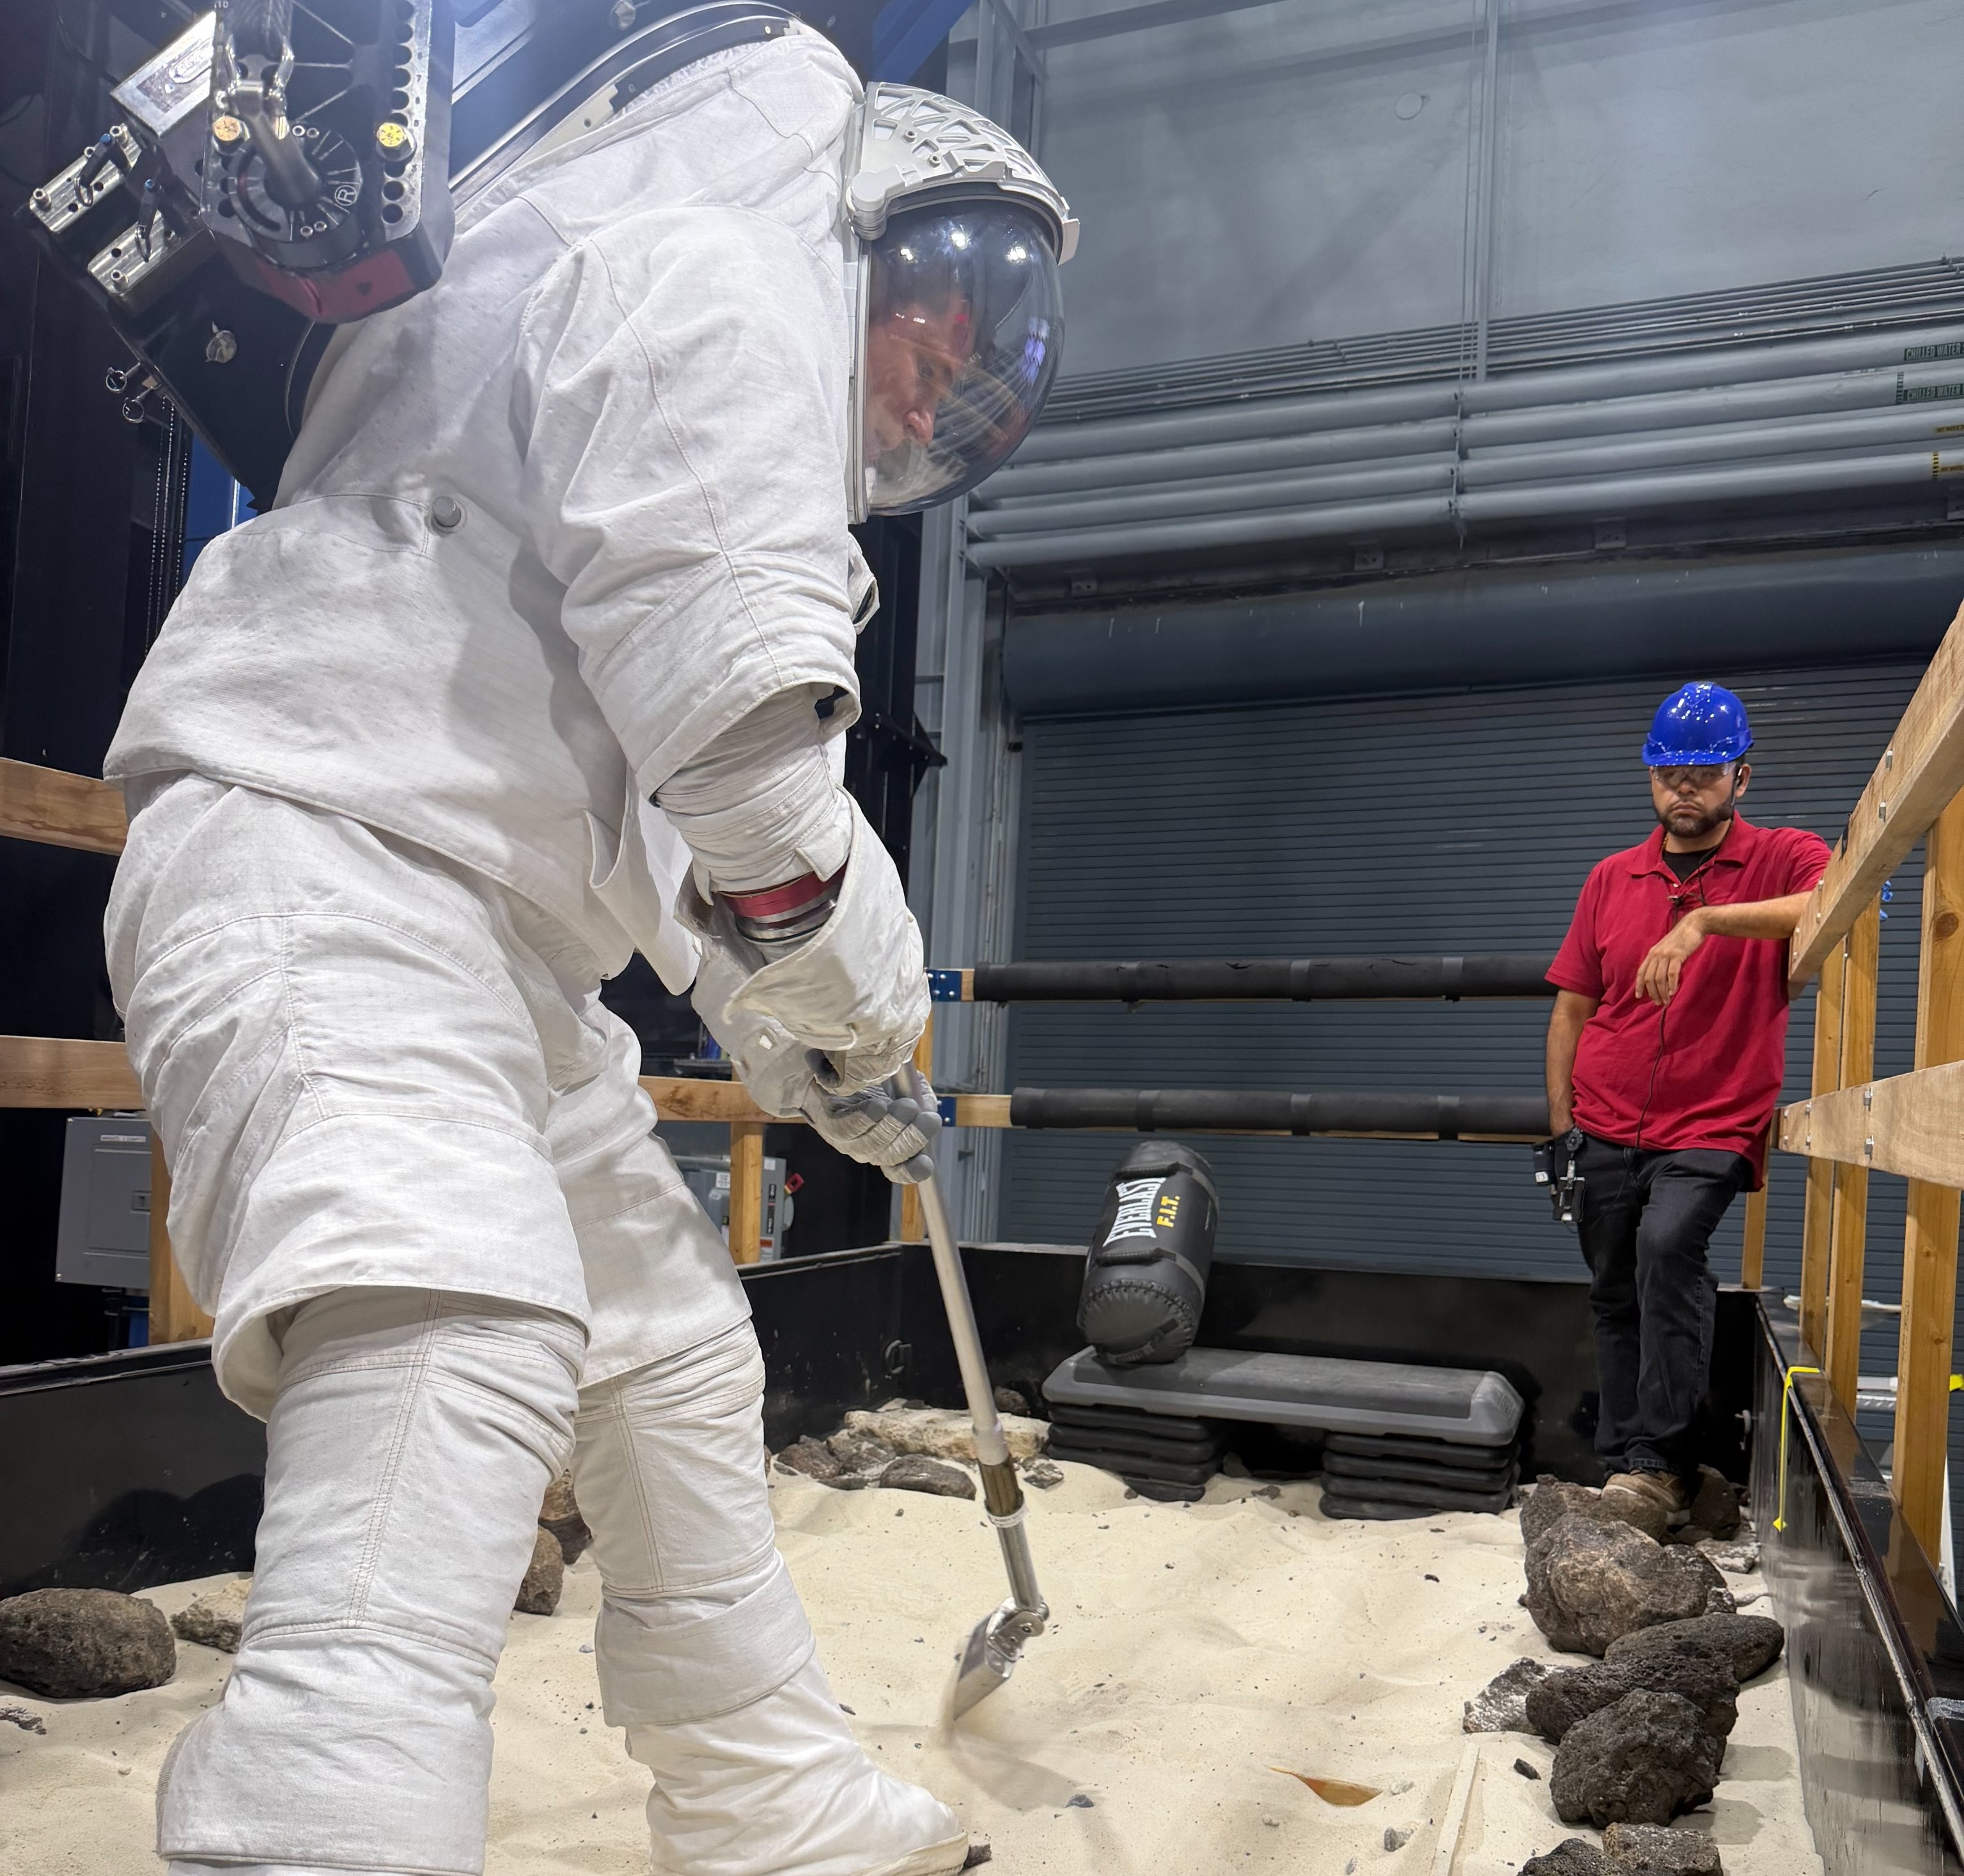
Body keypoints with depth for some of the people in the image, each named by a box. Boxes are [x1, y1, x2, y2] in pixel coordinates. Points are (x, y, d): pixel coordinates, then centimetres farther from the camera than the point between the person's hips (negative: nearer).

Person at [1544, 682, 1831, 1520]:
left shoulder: (1782, 859, 0)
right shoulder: (1612, 879, 11)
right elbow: (1572, 1008, 12)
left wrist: (1705, 920, -34)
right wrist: (1559, 1126, 6)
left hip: (1712, 1128, -4)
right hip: (1608, 1129, 5)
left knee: (1667, 1246, -26)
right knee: (1614, 1293, 7)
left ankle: (1661, 1463, -18)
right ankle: (1621, 1468, 19)